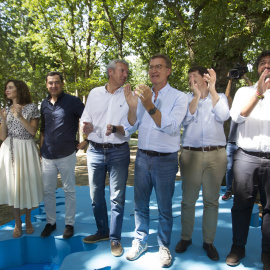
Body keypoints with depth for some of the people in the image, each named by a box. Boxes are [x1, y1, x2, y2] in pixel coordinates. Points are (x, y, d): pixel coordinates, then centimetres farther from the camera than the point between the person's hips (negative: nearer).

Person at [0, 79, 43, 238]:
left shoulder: (31, 108, 1)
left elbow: (33, 131, -8)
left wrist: (20, 117, -19)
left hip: (26, 150, -3)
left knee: (27, 183, 3)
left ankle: (28, 220, 22)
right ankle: (17, 222, 19)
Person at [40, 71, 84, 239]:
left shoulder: (72, 101, -5)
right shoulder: (44, 104, 10)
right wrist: (41, 148, 13)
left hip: (66, 155, -4)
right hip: (47, 156, 5)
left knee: (69, 191, 7)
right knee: (48, 191, 11)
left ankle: (70, 224, 20)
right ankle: (51, 222, 28)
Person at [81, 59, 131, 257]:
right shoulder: (95, 93, 8)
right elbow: (86, 119, 10)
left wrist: (116, 129, -24)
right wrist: (87, 127, -12)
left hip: (118, 152, -2)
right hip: (95, 150, 3)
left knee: (117, 197, 2)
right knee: (96, 195, 12)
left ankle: (115, 238, 18)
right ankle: (103, 231, 32)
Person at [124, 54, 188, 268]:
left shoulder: (179, 97, -5)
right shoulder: (142, 95, 7)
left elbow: (171, 127, -19)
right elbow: (130, 127, 4)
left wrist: (149, 106, -30)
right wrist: (132, 106, -14)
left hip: (165, 160, -3)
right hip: (143, 156, 4)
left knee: (164, 208, 9)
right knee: (140, 204, 13)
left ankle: (164, 246, 28)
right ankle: (140, 242, 31)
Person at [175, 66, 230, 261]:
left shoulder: (220, 97, 10)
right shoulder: (186, 98, 10)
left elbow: (224, 116, -11)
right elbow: (185, 120, -8)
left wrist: (212, 90, -8)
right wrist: (197, 95, -10)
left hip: (216, 155, 0)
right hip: (191, 154, 0)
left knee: (212, 200, 7)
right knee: (188, 199, 6)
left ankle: (209, 241, 21)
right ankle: (186, 238, 23)